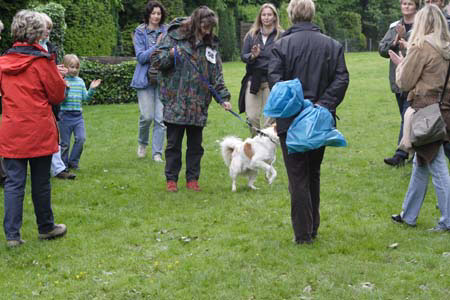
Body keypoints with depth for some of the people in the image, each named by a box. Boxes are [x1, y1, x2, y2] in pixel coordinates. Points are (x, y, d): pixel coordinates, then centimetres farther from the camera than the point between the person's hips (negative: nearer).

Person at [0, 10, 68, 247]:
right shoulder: (42, 61, -11)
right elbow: (58, 95, -3)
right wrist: (58, 77, 13)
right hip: (39, 132, -3)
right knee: (41, 181, 10)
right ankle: (45, 227, 25)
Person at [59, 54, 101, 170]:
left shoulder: (80, 81, 9)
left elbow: (85, 98, 10)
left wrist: (92, 89, -5)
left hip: (78, 115, 4)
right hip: (65, 115, -4)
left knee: (81, 138, -10)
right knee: (65, 143, 4)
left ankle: (73, 161, 7)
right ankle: (64, 164, 19)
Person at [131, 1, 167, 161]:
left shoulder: (166, 31, 6)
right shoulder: (140, 32, 1)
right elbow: (141, 56, -6)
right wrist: (157, 46, -17)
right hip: (145, 78, -1)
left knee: (160, 117, -4)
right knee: (147, 116, -6)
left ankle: (157, 152, 6)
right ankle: (142, 143, 24)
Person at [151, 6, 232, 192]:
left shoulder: (211, 45, 9)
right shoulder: (174, 37, -1)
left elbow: (216, 75, 9)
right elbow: (156, 61, 0)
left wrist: (223, 98, -2)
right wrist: (170, 54, -19)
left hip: (199, 105, 3)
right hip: (175, 102, -3)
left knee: (195, 145, 9)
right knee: (174, 143, 5)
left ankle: (192, 179, 20)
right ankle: (171, 179, 15)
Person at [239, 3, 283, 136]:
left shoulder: (281, 36, -1)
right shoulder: (251, 35, 10)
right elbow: (243, 56, 6)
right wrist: (253, 56, -13)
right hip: (253, 79, 3)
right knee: (252, 116, 0)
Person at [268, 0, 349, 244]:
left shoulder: (281, 45, -5)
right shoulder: (332, 45, 3)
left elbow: (274, 79, -15)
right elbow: (342, 79, -5)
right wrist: (324, 105, -8)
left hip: (290, 122, -3)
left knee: (298, 178, 3)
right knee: (313, 174, 18)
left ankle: (303, 234, 4)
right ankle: (313, 228, 24)